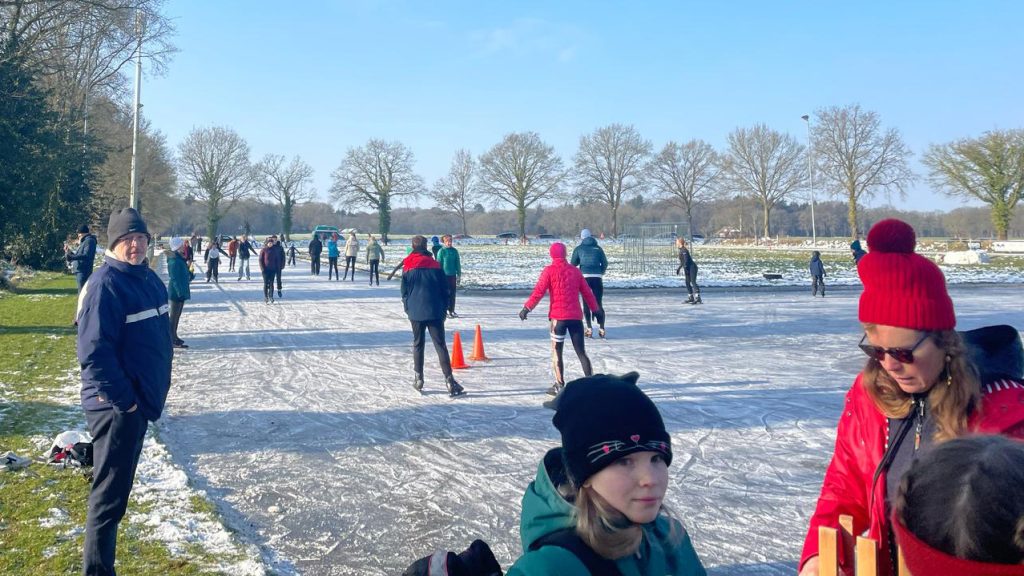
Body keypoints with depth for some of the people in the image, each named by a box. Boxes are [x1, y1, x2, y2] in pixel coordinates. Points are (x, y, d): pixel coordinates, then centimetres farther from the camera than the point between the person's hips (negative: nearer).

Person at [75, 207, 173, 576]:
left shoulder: (149, 279, 8)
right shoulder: (105, 285, -19)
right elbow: (94, 353, -24)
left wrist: (157, 390, 16)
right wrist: (123, 400, -20)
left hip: (140, 400, 9)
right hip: (116, 406, -9)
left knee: (117, 486, 21)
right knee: (110, 494, -1)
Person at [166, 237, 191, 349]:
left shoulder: (179, 258, 11)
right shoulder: (174, 261, -19)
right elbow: (174, 279, -22)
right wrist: (180, 292, -23)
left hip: (181, 291, 10)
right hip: (177, 292, -10)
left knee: (177, 315, 18)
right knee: (174, 316, -4)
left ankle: (174, 337, 28)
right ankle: (172, 341, 1)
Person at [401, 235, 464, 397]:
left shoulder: (407, 267, 3)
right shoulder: (435, 265, 2)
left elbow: (404, 292, 6)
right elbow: (444, 290, 4)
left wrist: (408, 309, 18)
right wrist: (444, 309, 13)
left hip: (415, 312, 1)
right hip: (435, 312, -1)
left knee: (417, 344, 16)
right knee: (440, 345, -3)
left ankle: (418, 379, 15)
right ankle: (449, 381, -12)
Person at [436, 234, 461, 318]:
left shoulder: (455, 251, 5)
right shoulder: (441, 251, -6)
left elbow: (458, 263, 10)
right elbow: (438, 263, -5)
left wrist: (459, 274, 8)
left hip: (453, 275, 4)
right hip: (444, 275, -4)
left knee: (452, 293, 8)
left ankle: (451, 310, 17)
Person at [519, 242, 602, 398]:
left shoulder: (549, 270, -1)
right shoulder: (575, 271, 11)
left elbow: (539, 291, -10)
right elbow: (587, 293, 14)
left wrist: (527, 308, -8)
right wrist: (597, 310, 23)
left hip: (558, 316, -3)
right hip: (576, 316, 3)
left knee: (556, 351, 6)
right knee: (581, 351, 11)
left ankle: (560, 385, 2)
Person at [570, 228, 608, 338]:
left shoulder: (578, 248, 7)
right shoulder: (598, 248, 11)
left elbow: (573, 263, 6)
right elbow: (605, 263, 7)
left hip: (584, 277, -1)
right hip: (597, 278, 1)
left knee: (586, 303, 9)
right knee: (599, 303, 7)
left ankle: (589, 329, 4)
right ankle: (601, 328, 1)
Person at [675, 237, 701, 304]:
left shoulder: (684, 250, -14)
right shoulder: (681, 250, 15)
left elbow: (686, 260, -22)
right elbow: (682, 262, 25)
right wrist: (678, 268, 28)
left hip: (692, 267, -10)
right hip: (688, 268, 10)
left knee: (693, 282, -15)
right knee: (687, 283, 11)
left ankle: (698, 298, -20)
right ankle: (691, 298, 17)